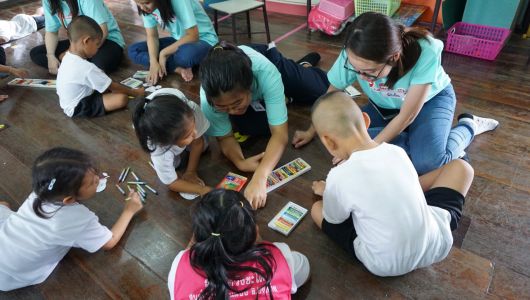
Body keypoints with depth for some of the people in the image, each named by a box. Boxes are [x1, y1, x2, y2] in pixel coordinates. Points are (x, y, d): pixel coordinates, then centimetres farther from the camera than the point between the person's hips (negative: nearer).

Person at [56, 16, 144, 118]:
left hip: (69, 102, 10)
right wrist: (135, 92, -7)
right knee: (122, 98, -21)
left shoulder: (68, 57, -1)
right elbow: (112, 86, -19)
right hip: (78, 108, -10)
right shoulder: (87, 68, -28)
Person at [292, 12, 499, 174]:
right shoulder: (353, 56, -30)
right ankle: (419, 142, -7)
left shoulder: (425, 51, -38)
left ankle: (468, 126, 2)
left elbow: (407, 115, -29)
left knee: (426, 162, -28)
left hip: (432, 98, -3)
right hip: (385, 106, 3)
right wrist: (312, 131, 1)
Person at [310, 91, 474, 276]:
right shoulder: (398, 152, -10)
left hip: (386, 266, -2)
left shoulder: (339, 178, -24)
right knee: (460, 166, 17)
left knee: (317, 209, 11)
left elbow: (333, 220, -3)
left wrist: (326, 192, 16)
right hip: (435, 247, 3)